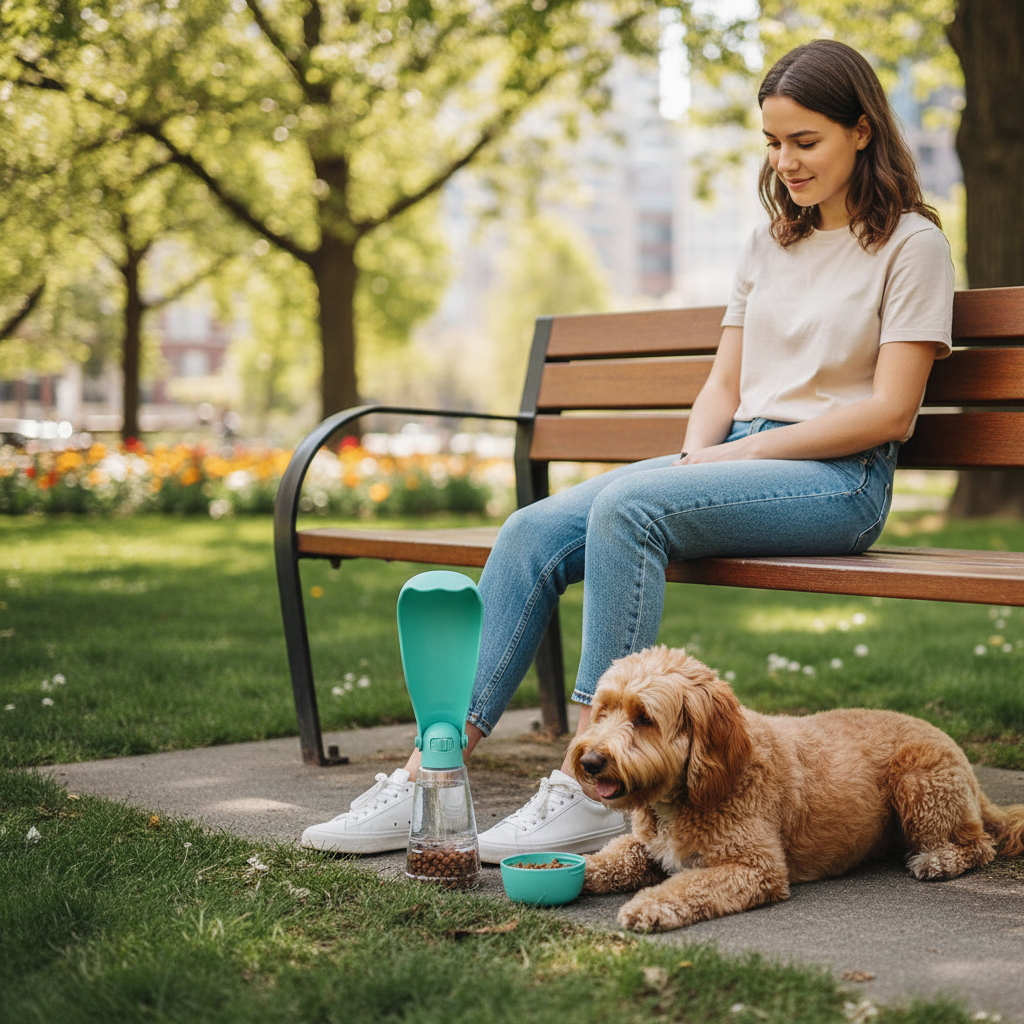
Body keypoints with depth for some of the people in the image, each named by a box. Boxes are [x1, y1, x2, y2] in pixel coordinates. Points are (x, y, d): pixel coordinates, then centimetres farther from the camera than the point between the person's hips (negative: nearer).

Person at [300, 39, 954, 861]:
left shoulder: (910, 242, 1)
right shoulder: (770, 243, 21)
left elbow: (888, 410, -8)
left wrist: (744, 451, -11)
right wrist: (691, 462, -3)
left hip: (839, 479, -6)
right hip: (739, 459, 6)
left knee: (628, 506, -34)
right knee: (534, 532, -17)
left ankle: (594, 788, -31)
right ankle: (433, 776, -19)